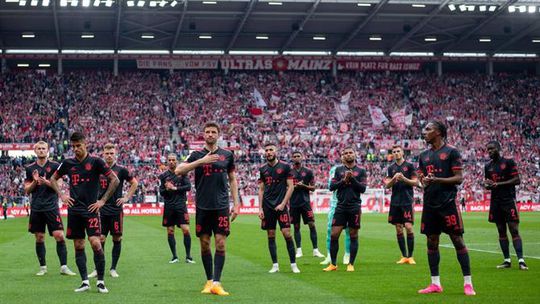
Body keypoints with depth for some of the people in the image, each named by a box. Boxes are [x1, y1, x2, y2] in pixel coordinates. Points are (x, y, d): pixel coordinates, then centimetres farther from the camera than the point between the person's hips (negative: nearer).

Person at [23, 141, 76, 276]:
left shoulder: (55, 166, 2)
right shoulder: (30, 168, 9)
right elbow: (27, 190, 9)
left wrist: (46, 182, -19)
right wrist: (34, 181, -9)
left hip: (52, 207, -2)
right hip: (36, 208, 3)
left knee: (59, 236, -10)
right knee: (39, 238, 6)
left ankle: (64, 266, -5)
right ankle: (43, 267, 16)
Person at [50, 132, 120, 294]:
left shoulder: (95, 162, -4)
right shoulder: (68, 163, 8)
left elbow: (115, 180, -5)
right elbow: (53, 179, 23)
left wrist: (103, 200, -7)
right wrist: (61, 195, 7)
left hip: (91, 209, -4)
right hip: (74, 210, 4)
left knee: (95, 243, -14)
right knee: (78, 246, 5)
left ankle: (100, 281, -3)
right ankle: (85, 281, 12)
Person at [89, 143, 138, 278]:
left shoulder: (121, 170, -1)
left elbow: (134, 183, 8)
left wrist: (127, 197, 0)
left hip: (116, 210, -1)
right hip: (101, 210, 1)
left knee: (117, 239, 2)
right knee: (100, 239, -2)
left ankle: (113, 268, 12)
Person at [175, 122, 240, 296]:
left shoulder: (227, 155, 8)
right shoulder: (197, 155, 4)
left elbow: (232, 180, 14)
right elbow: (178, 171, -9)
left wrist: (236, 203, 7)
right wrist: (201, 161, -19)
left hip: (221, 206, 0)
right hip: (202, 206, 0)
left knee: (220, 244, -7)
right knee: (205, 244, 5)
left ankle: (216, 283, -6)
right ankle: (209, 281, 17)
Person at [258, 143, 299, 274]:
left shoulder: (285, 167, -1)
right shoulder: (263, 169, 10)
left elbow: (291, 186, -2)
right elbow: (261, 190, 13)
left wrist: (283, 204, -10)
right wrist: (260, 209, 5)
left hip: (281, 206, -3)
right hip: (267, 207, 4)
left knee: (287, 233, -10)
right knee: (271, 236, 4)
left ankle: (293, 264, 0)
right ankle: (275, 265, 11)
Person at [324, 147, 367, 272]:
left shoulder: (361, 171, 5)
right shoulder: (339, 170, 11)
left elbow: (363, 188, -3)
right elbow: (331, 186, 4)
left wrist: (352, 179, -13)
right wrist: (343, 180, -9)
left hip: (354, 206, -1)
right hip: (341, 206, 2)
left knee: (353, 236, 3)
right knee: (334, 235, -3)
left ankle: (351, 264, 11)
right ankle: (333, 264, 6)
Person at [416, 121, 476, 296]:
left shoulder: (451, 152, -3)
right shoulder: (424, 156, 14)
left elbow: (459, 178, -8)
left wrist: (437, 180, -20)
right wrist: (424, 181, -7)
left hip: (448, 203, -6)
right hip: (430, 203, 6)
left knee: (458, 240, -4)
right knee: (432, 243, 7)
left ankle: (468, 283, 1)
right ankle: (435, 284, 14)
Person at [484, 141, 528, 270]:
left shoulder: (509, 162, -4)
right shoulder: (488, 166, 13)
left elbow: (517, 180, -10)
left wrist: (499, 184, -18)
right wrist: (487, 185, -4)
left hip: (509, 200, -6)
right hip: (496, 201, 6)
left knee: (514, 230, -11)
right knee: (501, 231, 7)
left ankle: (521, 260, -14)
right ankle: (507, 260, 11)